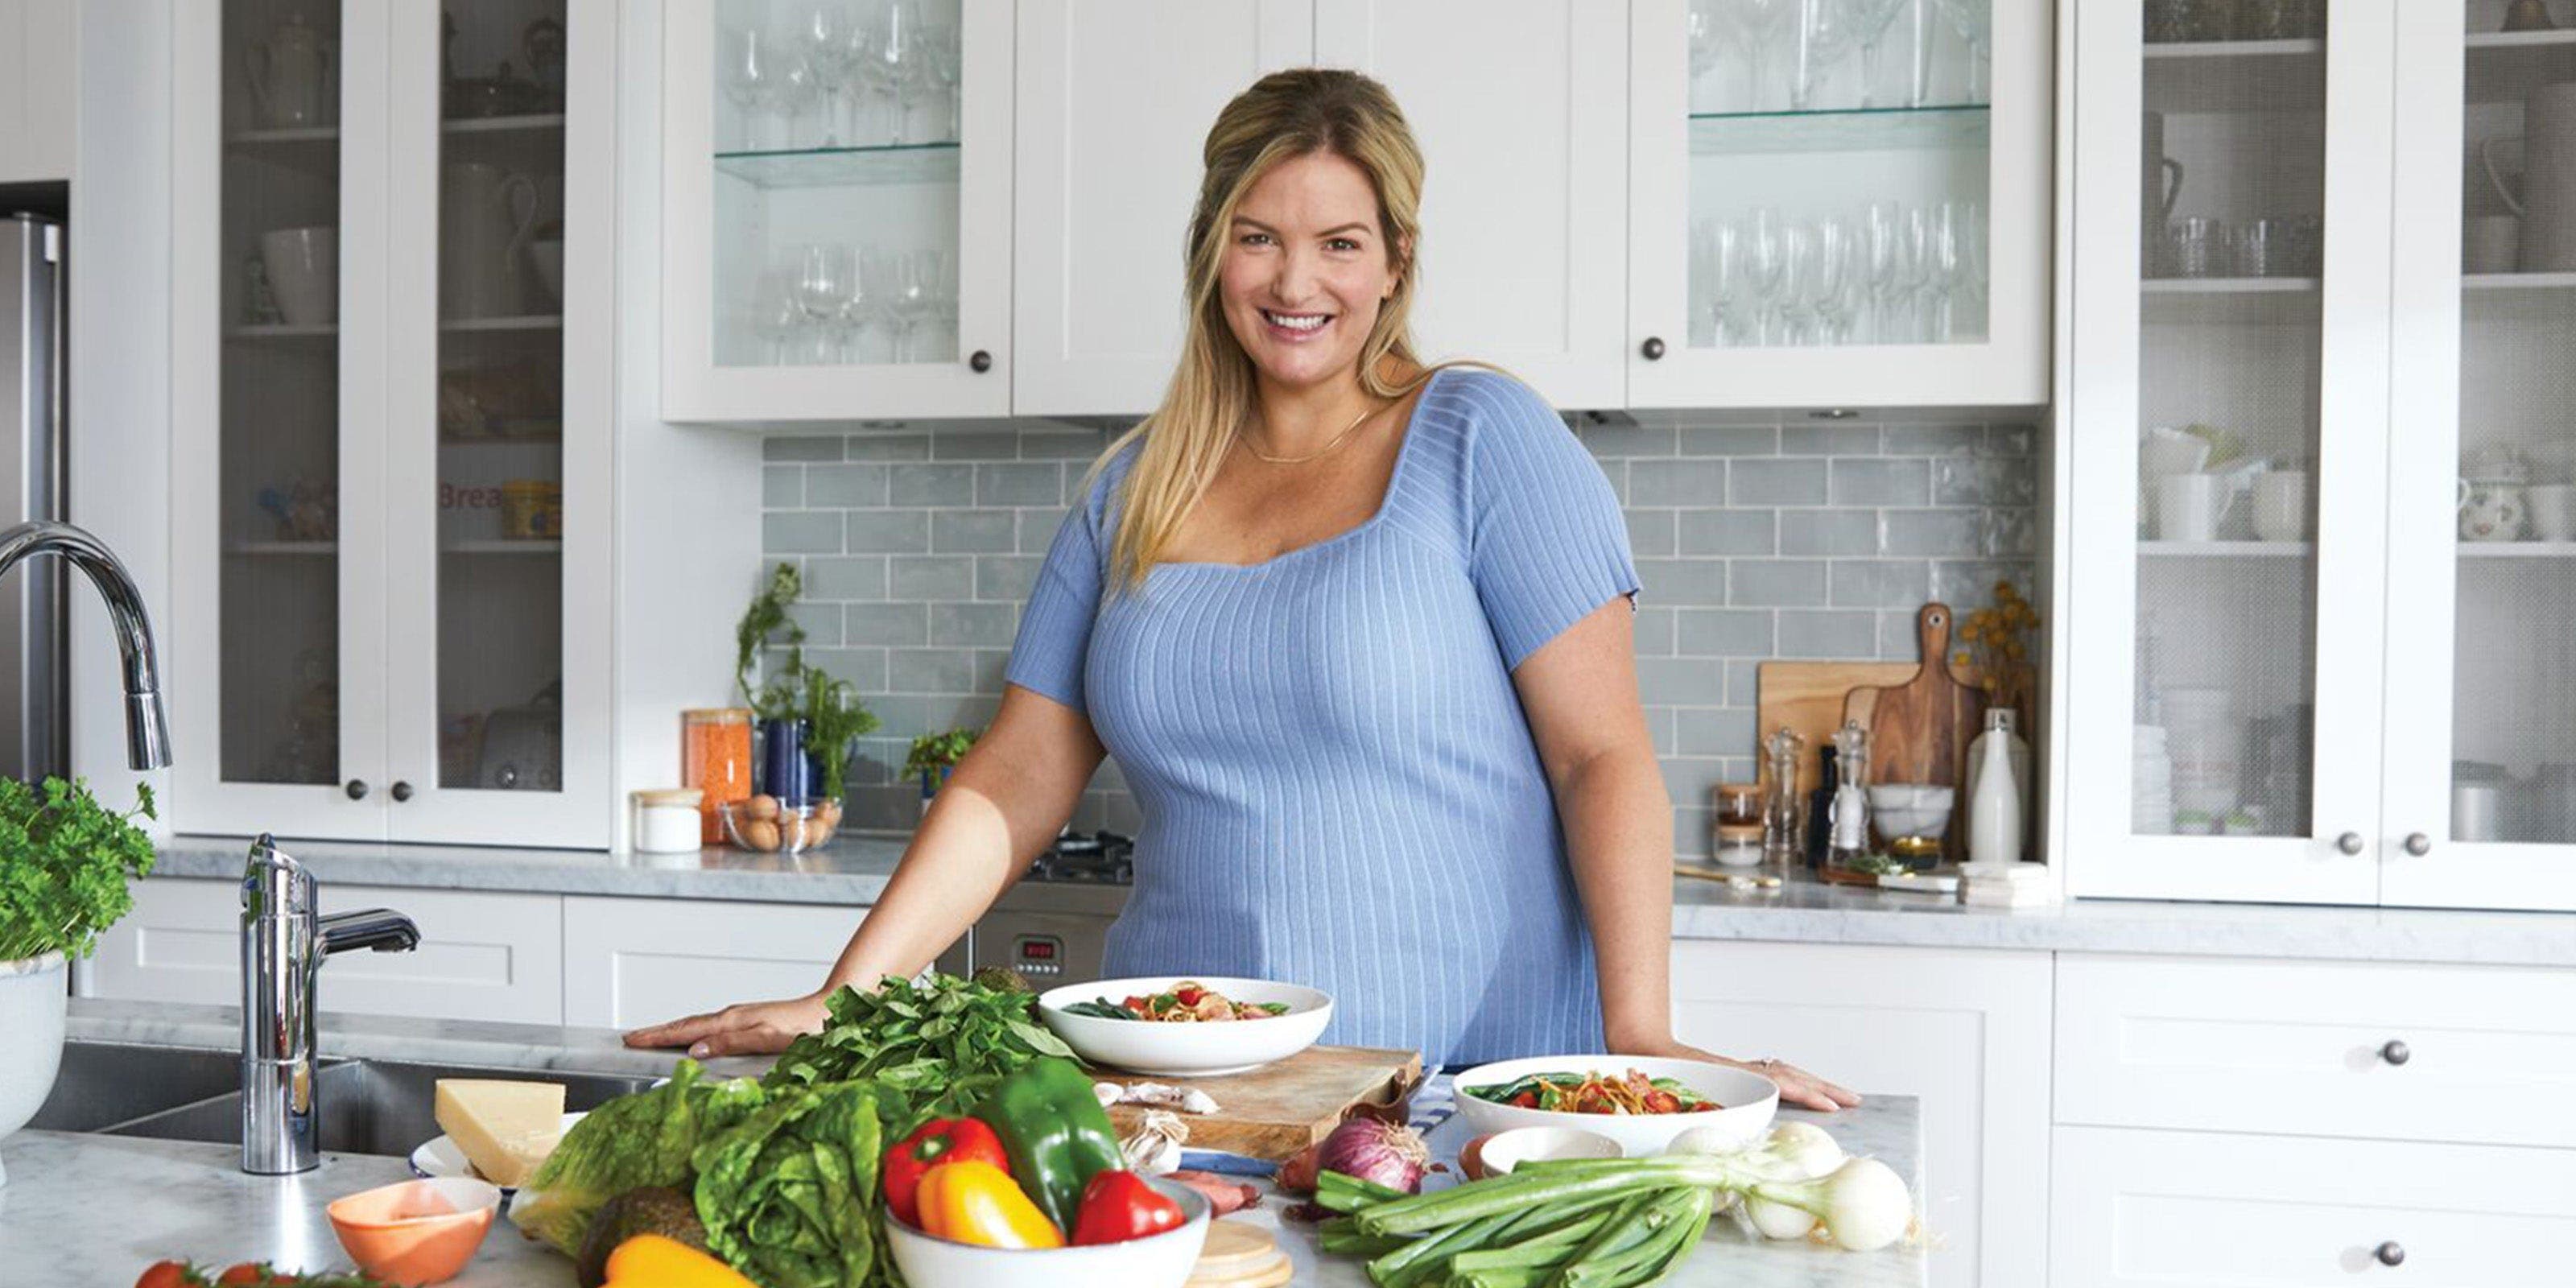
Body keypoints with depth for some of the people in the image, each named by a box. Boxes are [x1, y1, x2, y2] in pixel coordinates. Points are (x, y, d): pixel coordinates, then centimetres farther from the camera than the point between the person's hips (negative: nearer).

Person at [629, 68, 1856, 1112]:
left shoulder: (1478, 436, -3)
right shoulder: (1134, 489, 9)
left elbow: (1605, 758, -8)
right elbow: (1010, 788, 8)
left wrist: (1641, 1038, -18)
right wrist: (842, 998, -1)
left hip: (1469, 1096, -3)